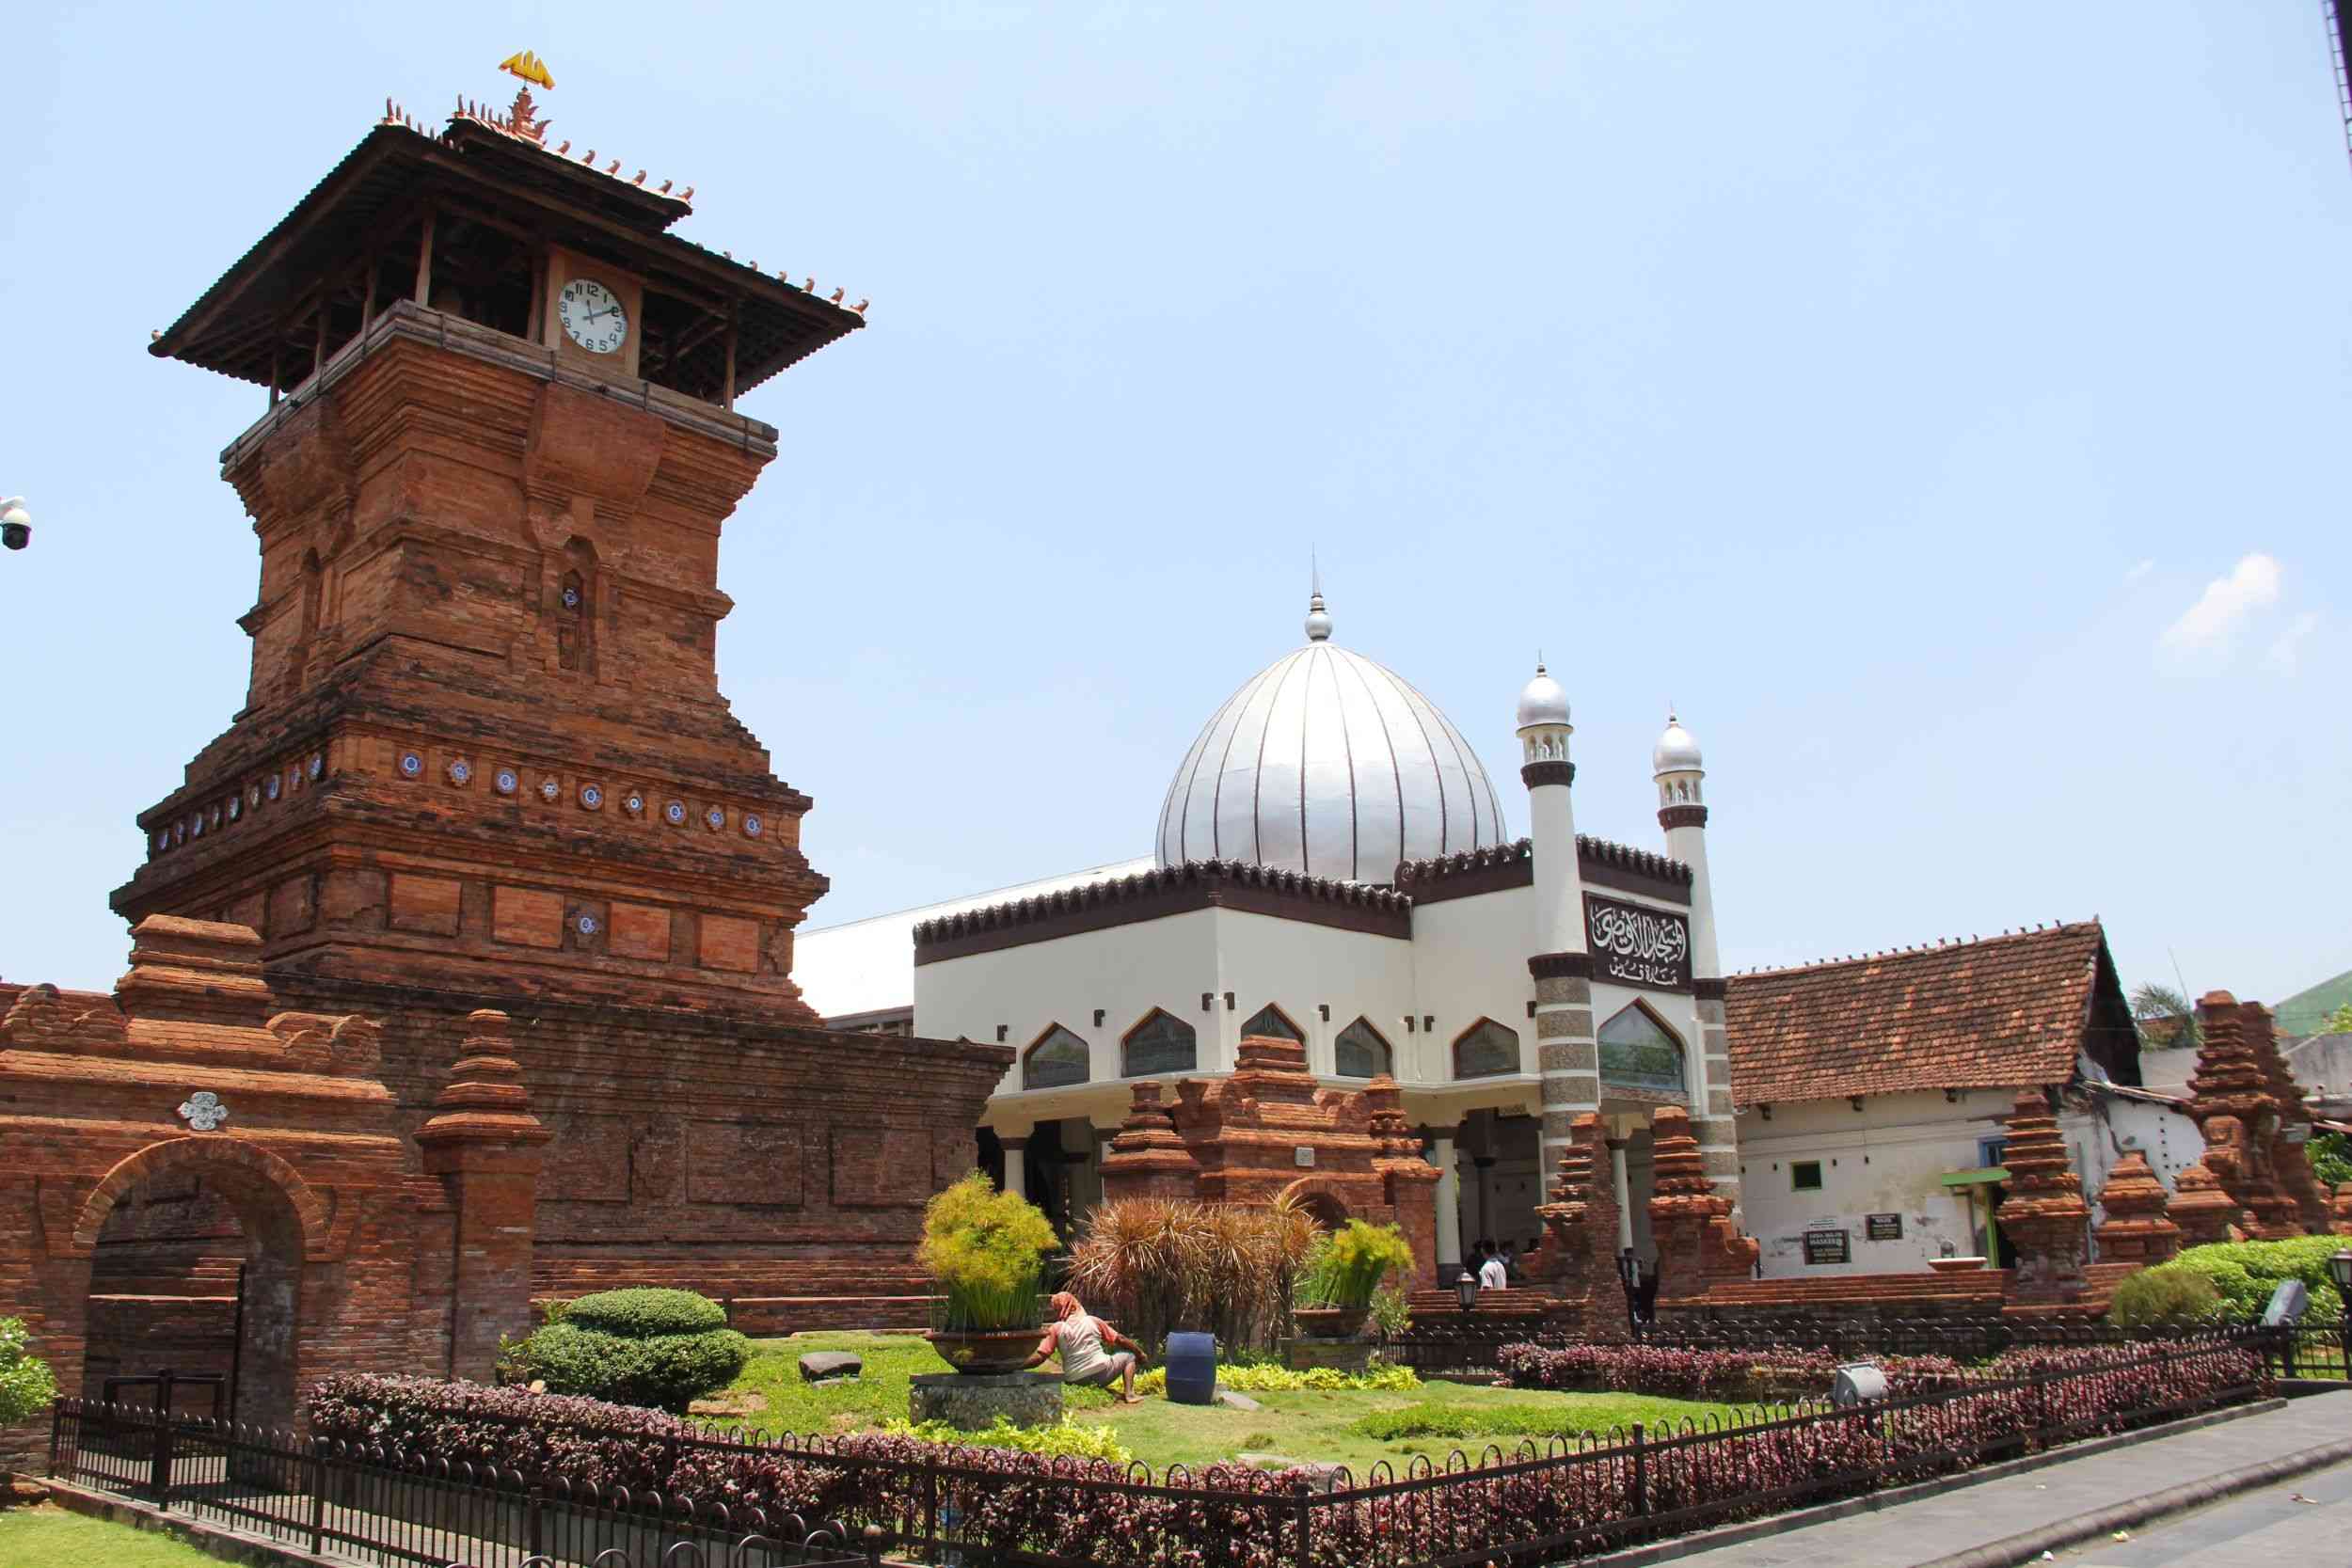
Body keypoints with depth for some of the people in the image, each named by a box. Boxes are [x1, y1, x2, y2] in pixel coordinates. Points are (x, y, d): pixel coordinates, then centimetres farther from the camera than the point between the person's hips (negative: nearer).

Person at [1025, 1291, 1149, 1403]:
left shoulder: (1056, 1328, 3)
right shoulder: (1092, 1321, 8)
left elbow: (1039, 1357, -5)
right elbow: (1120, 1340, 14)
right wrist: (1140, 1353, 27)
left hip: (1077, 1382, 0)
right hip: (1102, 1372, 0)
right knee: (1129, 1356, 21)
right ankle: (1129, 1393, 0)